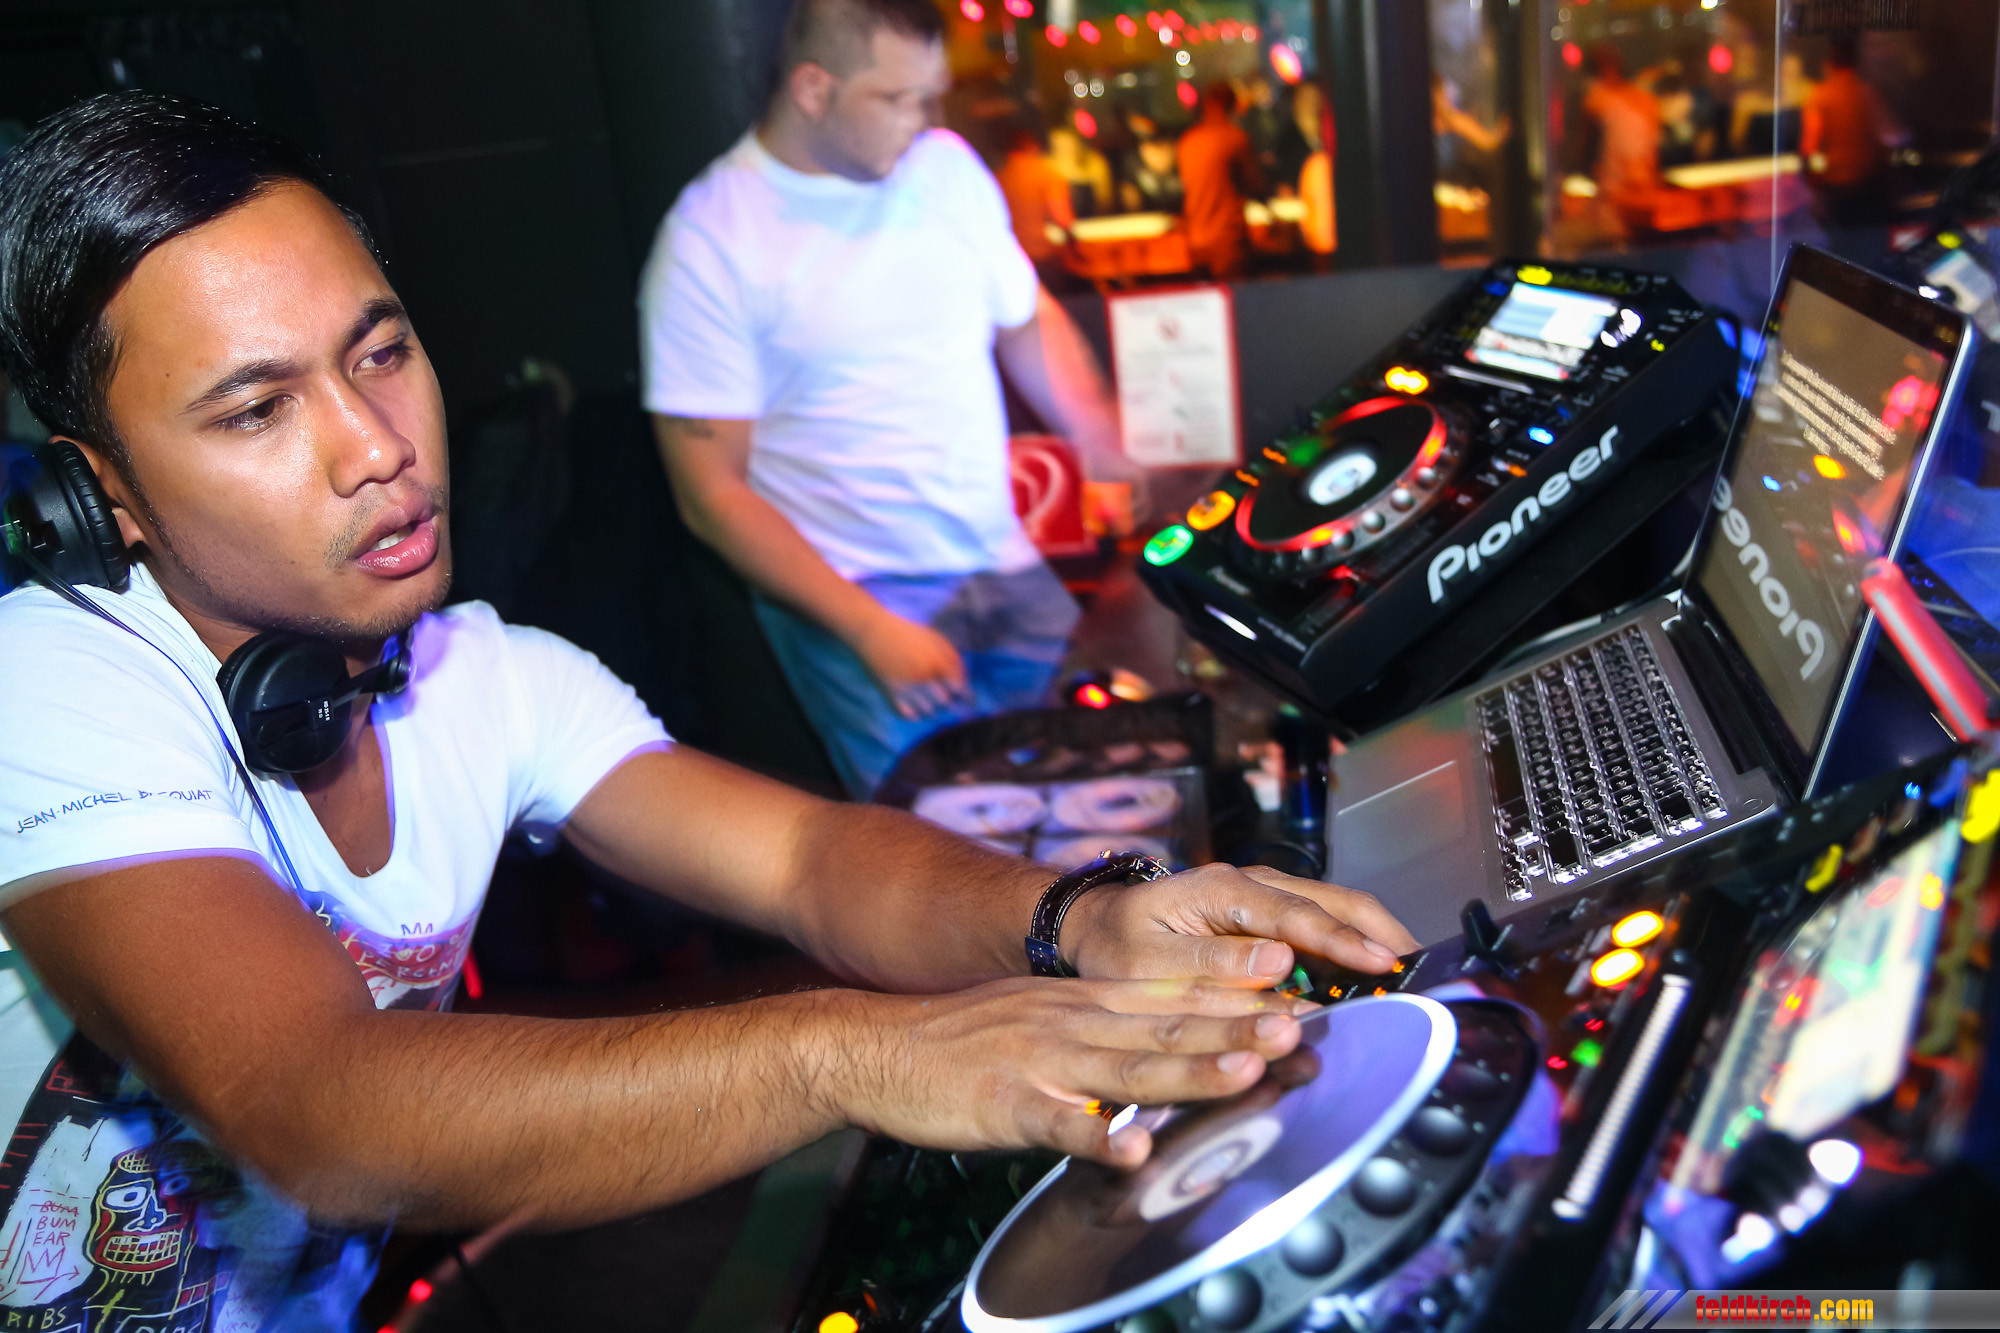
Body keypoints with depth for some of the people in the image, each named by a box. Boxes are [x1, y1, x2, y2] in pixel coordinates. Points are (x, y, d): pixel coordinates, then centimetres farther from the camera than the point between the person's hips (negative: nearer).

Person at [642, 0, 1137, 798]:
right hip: (847, 599, -5)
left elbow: (1030, 322, 20)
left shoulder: (946, 166, 7)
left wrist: (1113, 460, 2)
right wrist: (872, 632, -17)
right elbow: (713, 497, -11)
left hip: (1009, 571, 6)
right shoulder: (709, 242, -10)